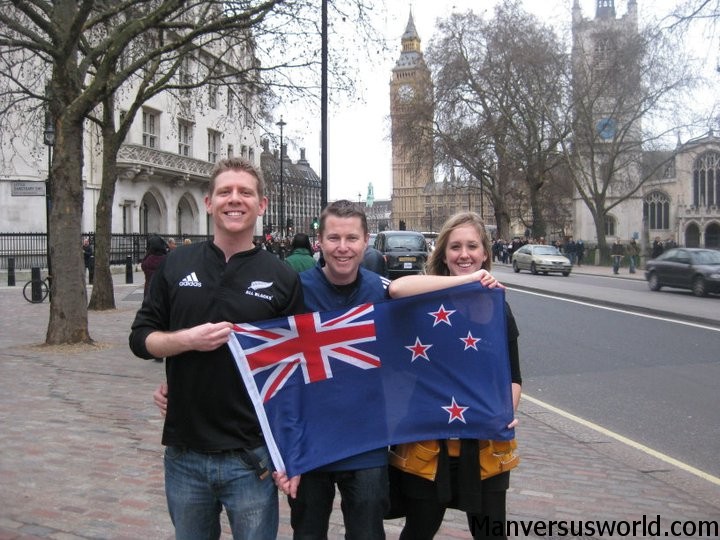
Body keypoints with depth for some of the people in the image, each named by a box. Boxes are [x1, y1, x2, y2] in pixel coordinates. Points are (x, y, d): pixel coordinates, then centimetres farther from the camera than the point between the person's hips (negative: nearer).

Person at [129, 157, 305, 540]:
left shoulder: (283, 278, -1)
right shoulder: (177, 265, 4)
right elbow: (140, 339, 6)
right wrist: (188, 339, -15)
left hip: (252, 457, -2)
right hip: (184, 454, 2)